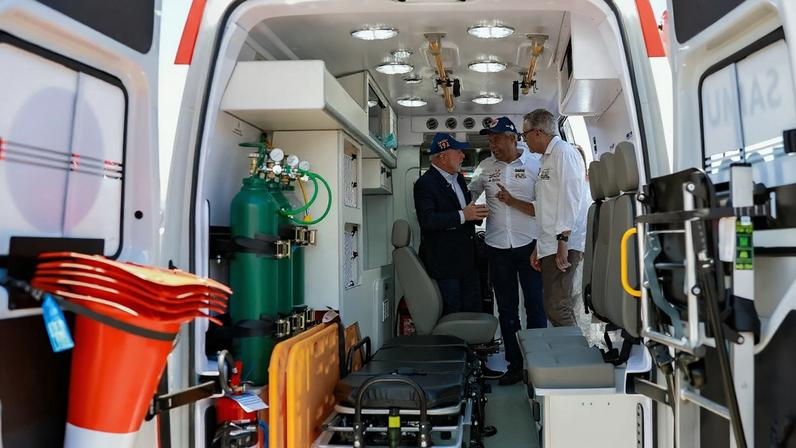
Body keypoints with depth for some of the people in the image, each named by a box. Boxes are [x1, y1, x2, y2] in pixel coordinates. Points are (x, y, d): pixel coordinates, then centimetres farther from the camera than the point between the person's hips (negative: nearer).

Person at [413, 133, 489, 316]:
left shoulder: (459, 178, 15)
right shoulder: (425, 184, -13)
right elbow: (427, 220, -25)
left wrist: (476, 214, 3)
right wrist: (462, 216, -25)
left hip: (467, 260, 8)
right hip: (444, 263, -8)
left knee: (474, 312, 13)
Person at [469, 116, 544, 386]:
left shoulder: (534, 164, -4)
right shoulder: (485, 167, 6)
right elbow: (468, 197, 15)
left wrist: (513, 201, -17)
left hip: (529, 245, -3)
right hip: (498, 249, 3)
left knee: (535, 307, 3)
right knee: (506, 310, 10)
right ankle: (515, 364, 20)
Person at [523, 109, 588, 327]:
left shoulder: (564, 152, -5)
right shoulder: (547, 158, 25)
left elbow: (570, 197, -16)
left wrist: (563, 239, -20)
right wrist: (539, 247, 24)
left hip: (563, 245, -10)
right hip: (550, 246, 10)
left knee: (557, 309, -14)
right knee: (555, 308, 11)